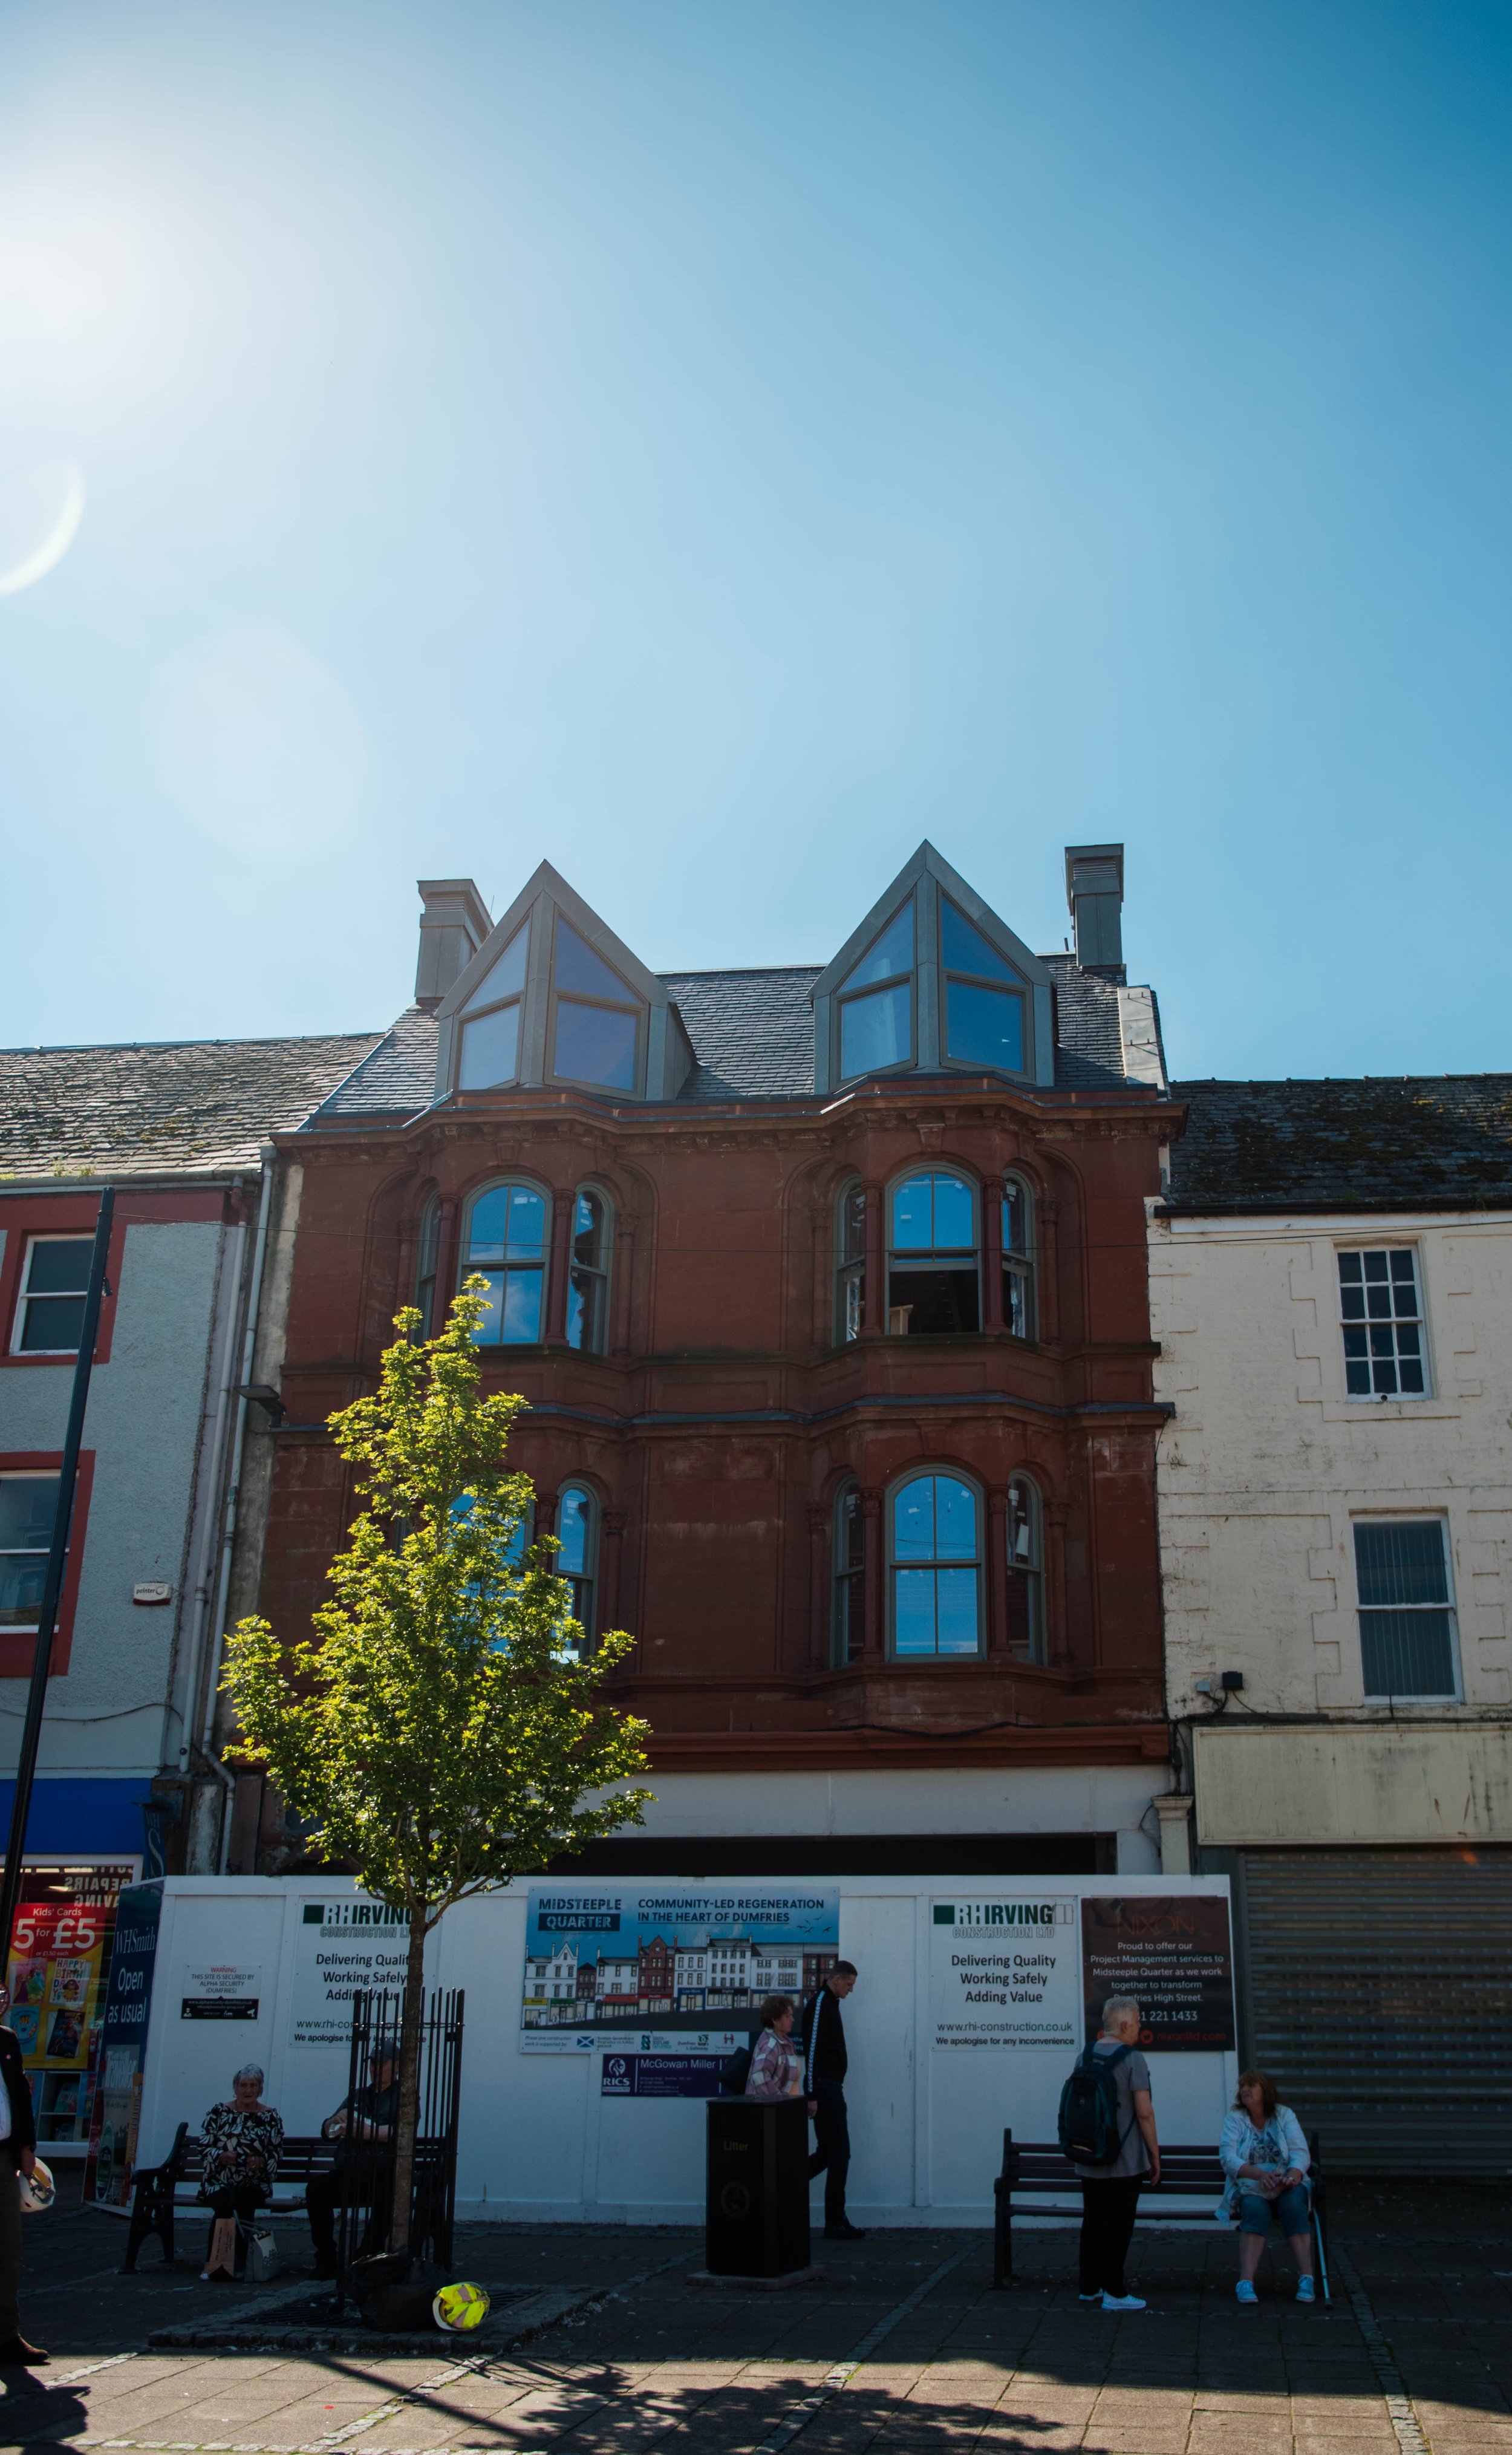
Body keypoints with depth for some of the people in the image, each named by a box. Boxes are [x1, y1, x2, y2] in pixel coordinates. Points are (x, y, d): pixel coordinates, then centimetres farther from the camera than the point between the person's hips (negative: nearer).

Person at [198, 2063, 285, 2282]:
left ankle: (240, 2263, -23)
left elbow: (276, 2154, 8)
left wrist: (262, 2162, -12)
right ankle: (216, 2265, -28)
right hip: (219, 2182, 0)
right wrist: (221, 2156, -15)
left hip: (254, 2184, 0)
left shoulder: (270, 2117, 10)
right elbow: (204, 2146, 4)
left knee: (246, 2201, -32)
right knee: (225, 2200, -33)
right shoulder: (219, 2112, 8)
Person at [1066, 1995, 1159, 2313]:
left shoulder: (1085, 2056, 6)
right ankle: (1114, 2292, 5)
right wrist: (1155, 2154, -6)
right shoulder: (1132, 2058, -14)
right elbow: (1145, 2112, -16)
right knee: (1119, 2224, 2)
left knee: (1093, 2221, 14)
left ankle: (1090, 2286, 22)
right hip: (1125, 2161, -6)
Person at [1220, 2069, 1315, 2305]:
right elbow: (1227, 2158, -8)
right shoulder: (1235, 2120, 6)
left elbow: (1300, 2153, -4)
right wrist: (1260, 2174, -25)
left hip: (1286, 2183, 1)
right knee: (1256, 2209, -33)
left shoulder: (1285, 2115, 8)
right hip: (1249, 2185, -1)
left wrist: (1292, 2176, -27)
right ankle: (1246, 2283, -39)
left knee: (1293, 2205, -33)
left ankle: (1307, 2279, -31)